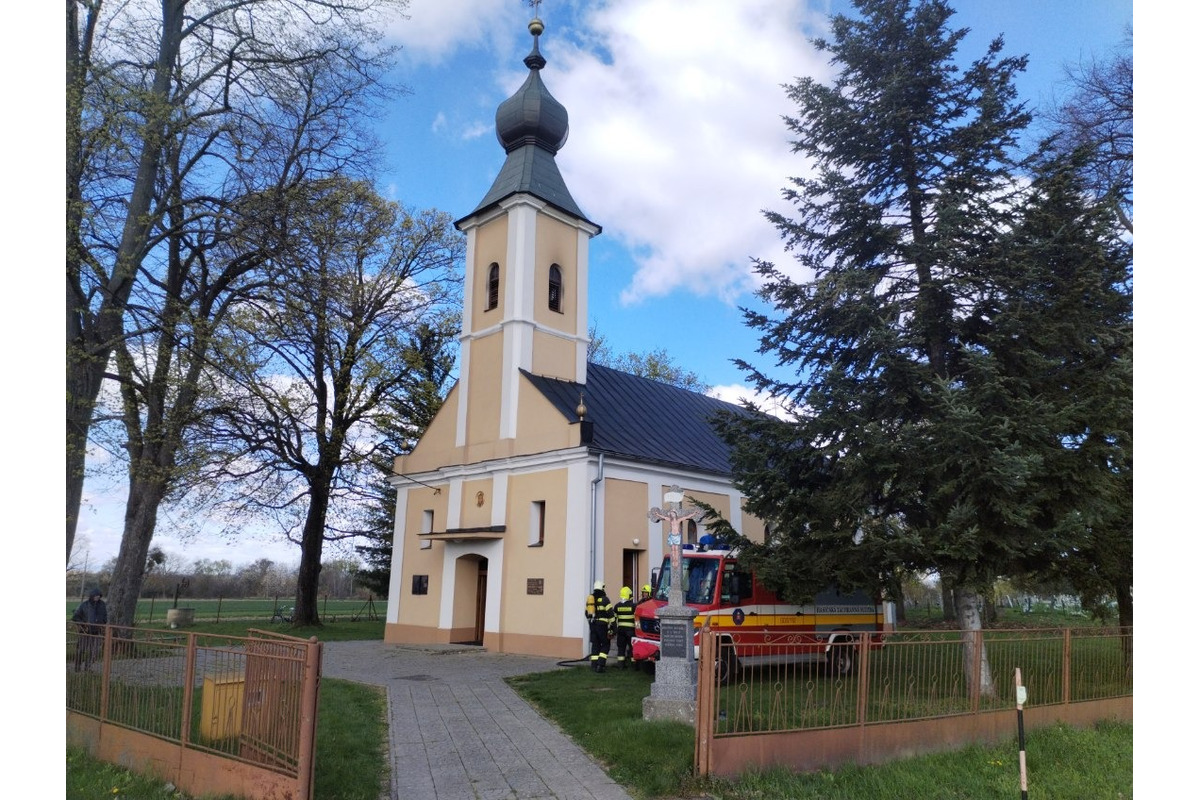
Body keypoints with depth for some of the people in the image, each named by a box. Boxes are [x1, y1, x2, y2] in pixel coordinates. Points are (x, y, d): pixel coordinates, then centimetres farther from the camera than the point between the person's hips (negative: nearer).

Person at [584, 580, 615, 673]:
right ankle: (600, 665, -7)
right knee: (605, 645, 3)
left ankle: (594, 665, 8)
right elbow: (610, 613, -11)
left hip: (592, 625, 6)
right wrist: (613, 626, -7)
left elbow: (586, 613, 21)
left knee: (595, 645, 12)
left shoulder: (589, 598, 13)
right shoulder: (604, 599, -7)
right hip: (602, 625, -5)